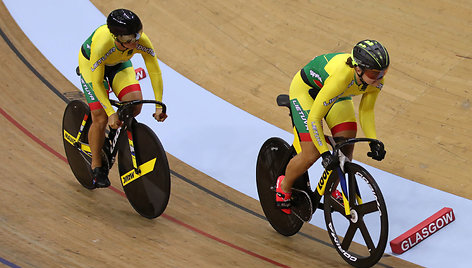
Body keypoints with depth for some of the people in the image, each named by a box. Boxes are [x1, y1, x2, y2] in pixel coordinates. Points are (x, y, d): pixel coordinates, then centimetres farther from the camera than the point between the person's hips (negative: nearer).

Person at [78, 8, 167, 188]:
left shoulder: (142, 42, -33)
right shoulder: (102, 45, -42)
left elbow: (155, 72, -21)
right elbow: (97, 83, -32)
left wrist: (159, 106, -26)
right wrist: (111, 113, -36)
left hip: (119, 64, 3)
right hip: (91, 64, -3)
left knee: (135, 105, -19)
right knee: (101, 118, -13)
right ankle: (96, 167, 6)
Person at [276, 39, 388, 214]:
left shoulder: (376, 79, -25)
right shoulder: (340, 77, -44)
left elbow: (366, 111, -6)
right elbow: (314, 119, -36)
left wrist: (374, 142, -17)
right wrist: (325, 153, -35)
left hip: (339, 95, 6)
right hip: (306, 88, -6)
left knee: (346, 148, -4)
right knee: (311, 154, -12)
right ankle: (284, 186, 17)